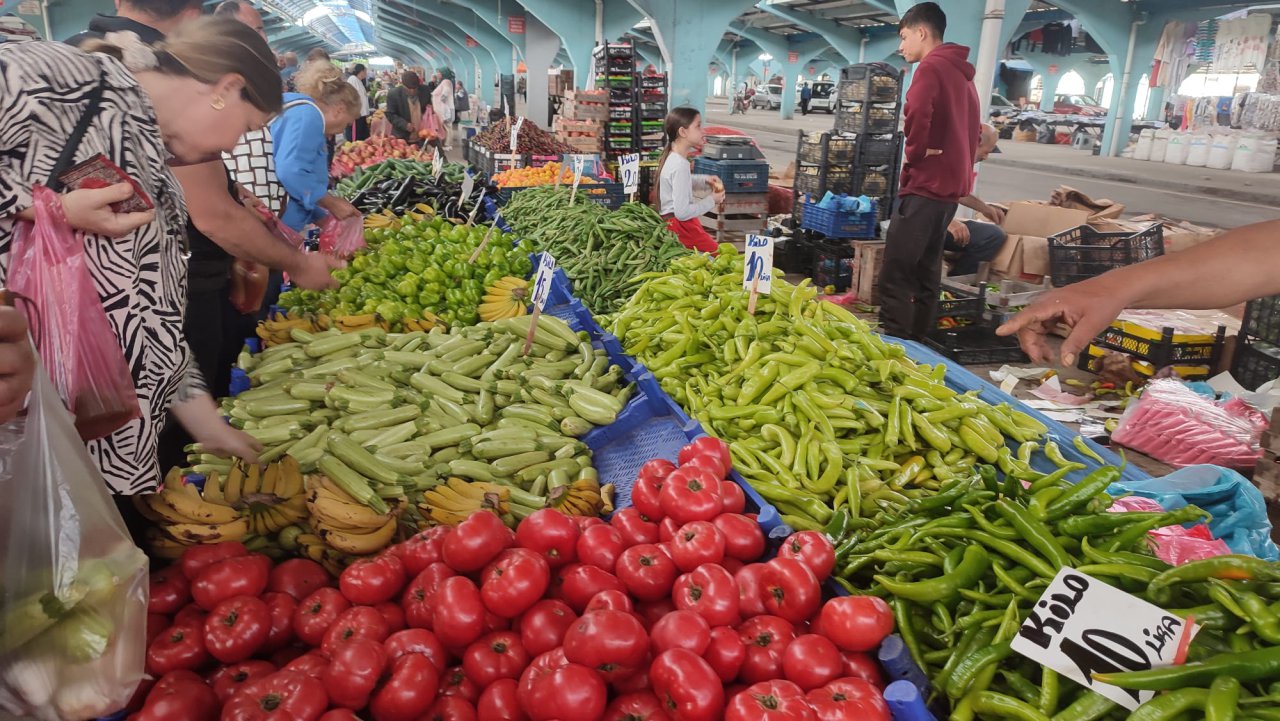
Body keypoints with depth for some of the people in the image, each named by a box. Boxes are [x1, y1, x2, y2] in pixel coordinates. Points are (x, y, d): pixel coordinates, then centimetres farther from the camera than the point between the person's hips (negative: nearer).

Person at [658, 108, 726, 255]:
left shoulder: (672, 157, 2)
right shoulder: (680, 165, -26)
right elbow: (682, 212, -28)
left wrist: (704, 181, 9)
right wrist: (712, 201, -15)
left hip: (673, 222, 10)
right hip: (681, 226, -10)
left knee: (715, 250, 20)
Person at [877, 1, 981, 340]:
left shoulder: (931, 67, -9)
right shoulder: (963, 74, 20)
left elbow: (917, 115, -25)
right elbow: (971, 132, 22)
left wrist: (915, 152, -10)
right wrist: (962, 165, 17)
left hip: (925, 184, -10)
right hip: (952, 184, 10)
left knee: (895, 272, -10)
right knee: (927, 269, 13)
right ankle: (917, 338, 18)